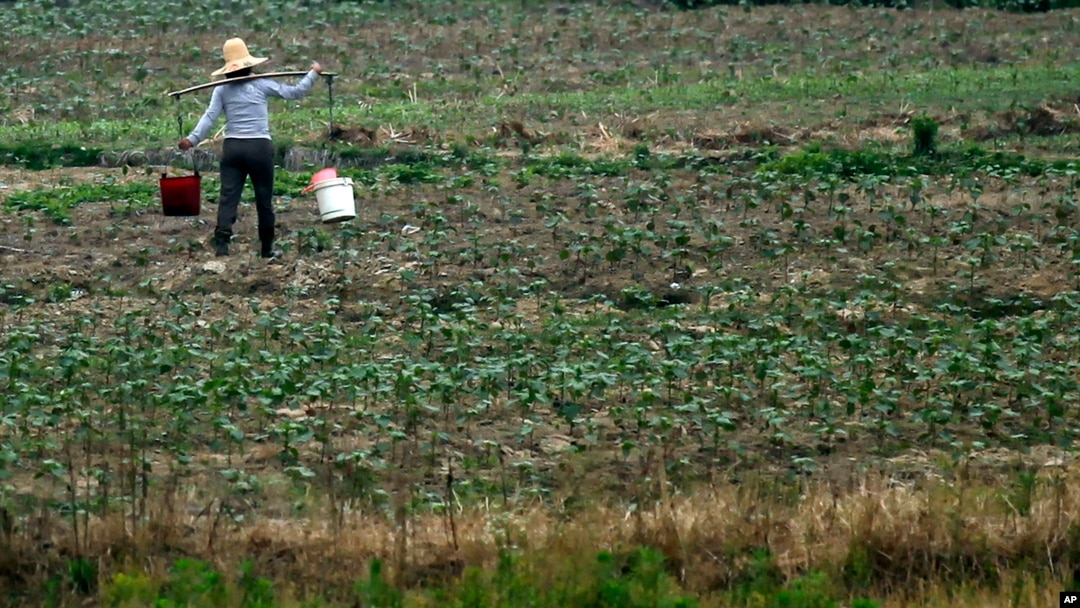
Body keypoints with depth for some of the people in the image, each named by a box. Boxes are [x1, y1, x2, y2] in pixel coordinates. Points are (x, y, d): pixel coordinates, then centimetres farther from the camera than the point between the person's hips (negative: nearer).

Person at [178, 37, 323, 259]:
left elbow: (210, 116, -6)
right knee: (264, 199, 9)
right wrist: (313, 74, 17)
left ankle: (221, 239, -23)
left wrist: (192, 139, -8)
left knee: (228, 196, -4)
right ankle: (266, 248, 17)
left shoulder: (222, 90, 4)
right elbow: (294, 92, 4)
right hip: (259, 147, -1)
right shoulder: (261, 84, 1)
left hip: (232, 147, 1)